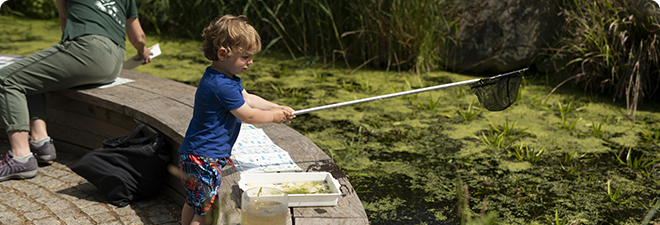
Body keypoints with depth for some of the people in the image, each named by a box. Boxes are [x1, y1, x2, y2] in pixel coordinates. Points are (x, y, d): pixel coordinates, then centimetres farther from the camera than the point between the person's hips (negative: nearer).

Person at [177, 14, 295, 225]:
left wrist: (277, 107, 9)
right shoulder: (222, 86, -25)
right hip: (205, 159, -11)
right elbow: (247, 115, -17)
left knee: (192, 204, 21)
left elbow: (247, 99, 18)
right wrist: (273, 116, -1)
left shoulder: (227, 78, 9)